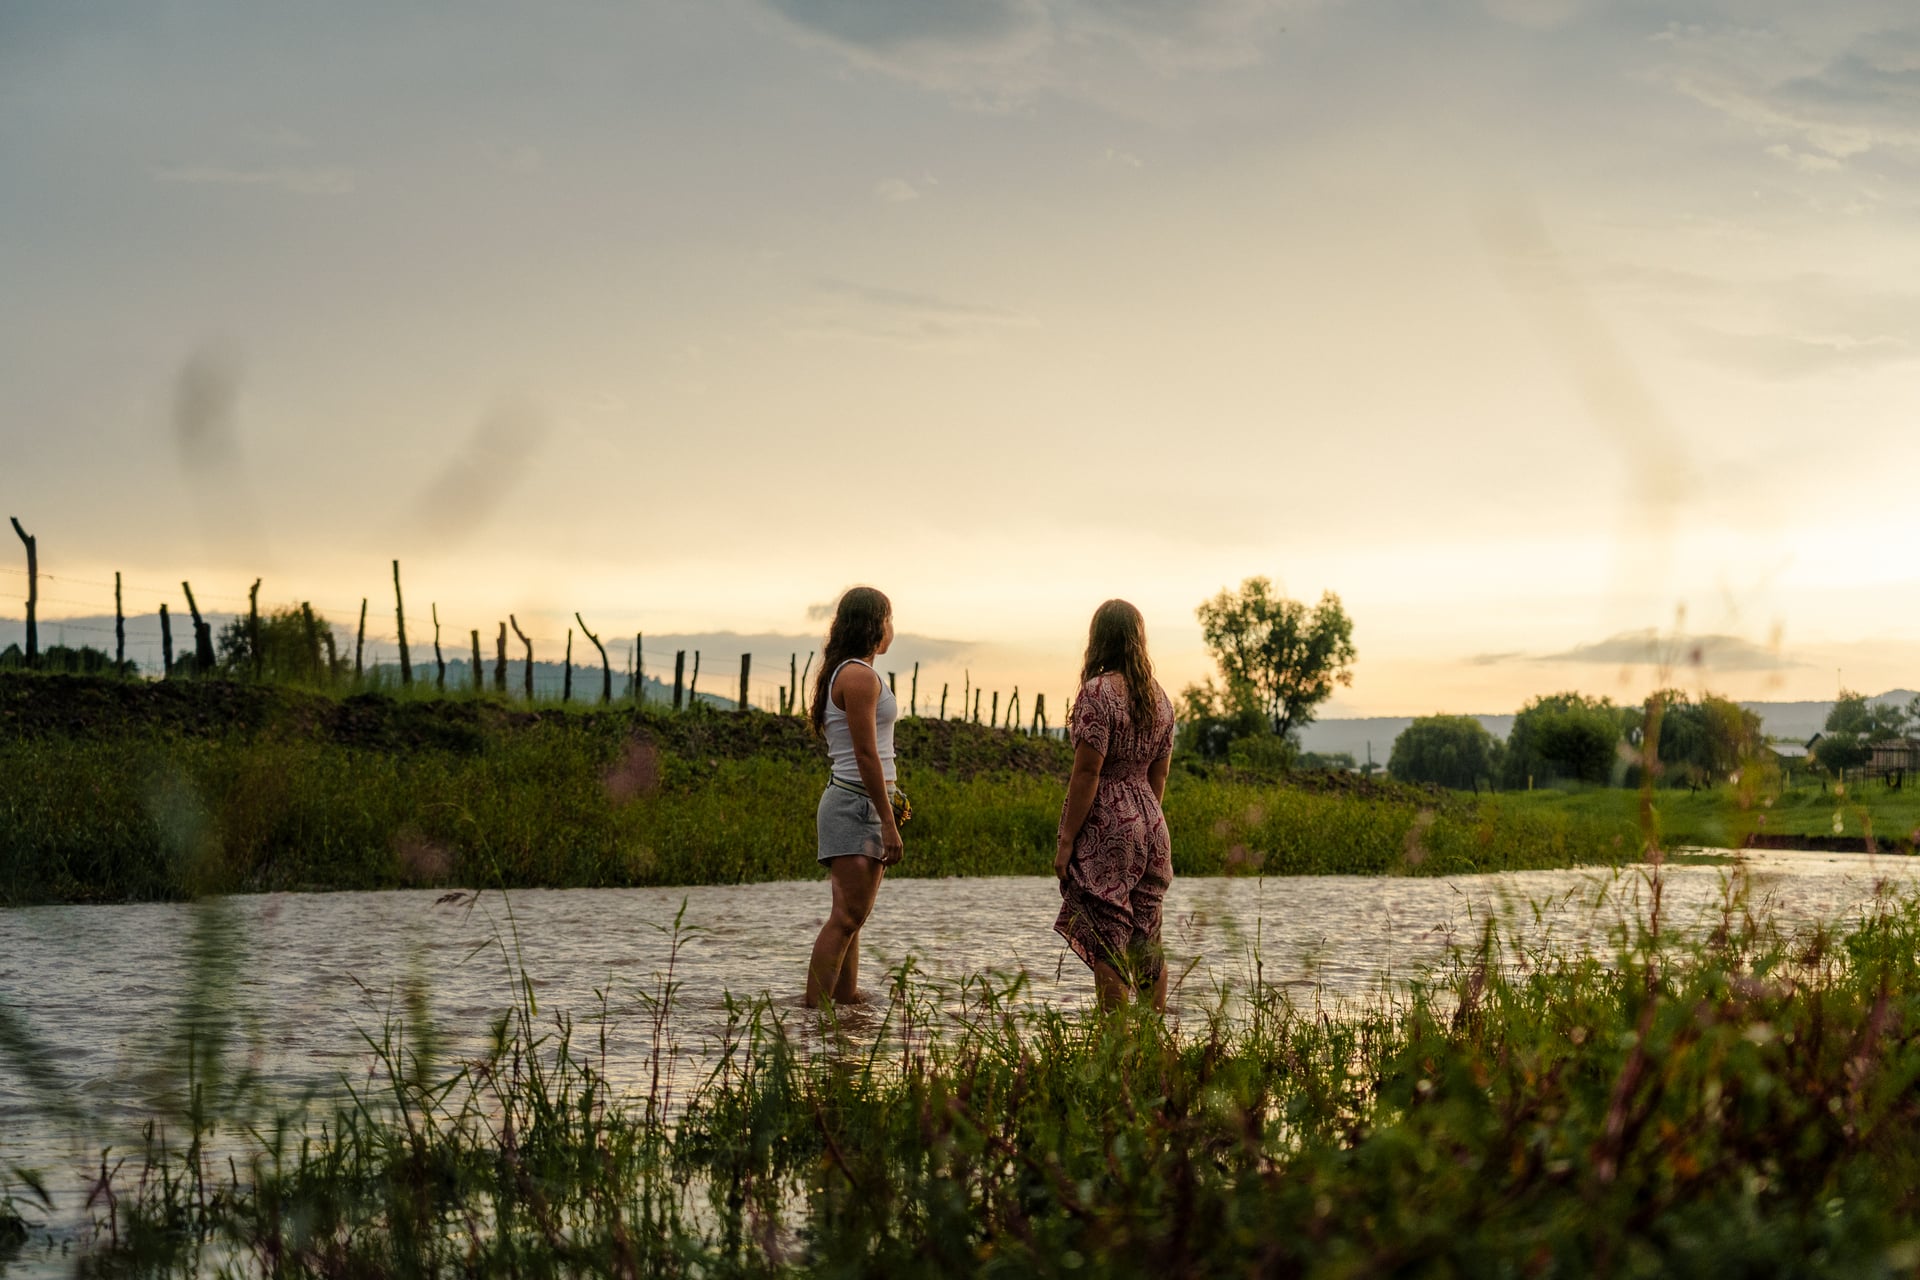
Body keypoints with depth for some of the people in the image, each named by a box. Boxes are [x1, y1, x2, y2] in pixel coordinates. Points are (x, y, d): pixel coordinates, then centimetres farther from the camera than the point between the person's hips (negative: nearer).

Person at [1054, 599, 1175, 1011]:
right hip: (1150, 827, 7)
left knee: (1108, 942, -4)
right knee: (1146, 940, 13)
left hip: (1106, 830, -7)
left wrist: (1066, 839, -12)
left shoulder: (1099, 690, -13)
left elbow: (1087, 772, -16)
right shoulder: (1159, 695, 9)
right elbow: (1159, 775, 13)